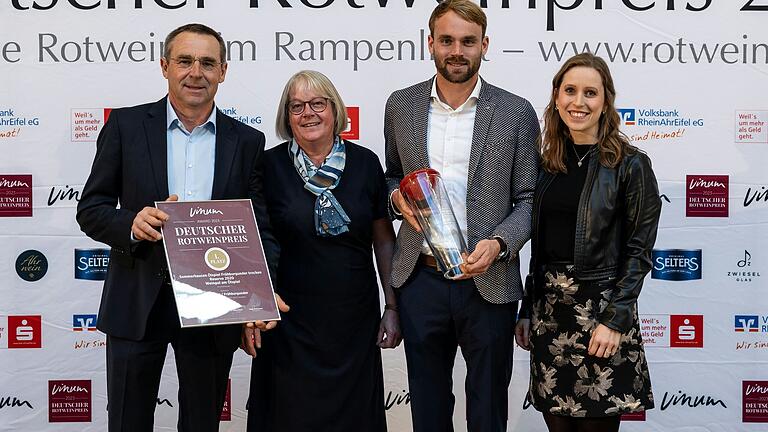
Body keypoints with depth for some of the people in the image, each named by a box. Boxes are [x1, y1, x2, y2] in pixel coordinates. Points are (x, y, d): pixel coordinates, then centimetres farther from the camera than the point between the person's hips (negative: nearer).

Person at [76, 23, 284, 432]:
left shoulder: (247, 142, 3)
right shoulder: (126, 125, 0)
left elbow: (261, 229, 2)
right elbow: (90, 210, 1)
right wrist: (131, 224, -21)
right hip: (138, 303, -1)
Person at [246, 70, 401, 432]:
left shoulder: (365, 163, 0)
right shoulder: (270, 166, -3)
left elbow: (383, 238, 5)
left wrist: (392, 307, 3)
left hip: (355, 320, 1)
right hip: (291, 320, -1)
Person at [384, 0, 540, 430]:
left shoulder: (516, 113, -2)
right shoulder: (400, 105, 5)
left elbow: (529, 199, -1)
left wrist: (498, 243, -18)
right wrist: (398, 198, -6)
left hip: (489, 282, -2)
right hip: (420, 278, 2)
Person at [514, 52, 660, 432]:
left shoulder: (631, 165, -6)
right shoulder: (547, 163, 9)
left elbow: (638, 251, -8)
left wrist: (614, 320, -14)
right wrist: (527, 311, 12)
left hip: (602, 307, -4)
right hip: (548, 307, 5)